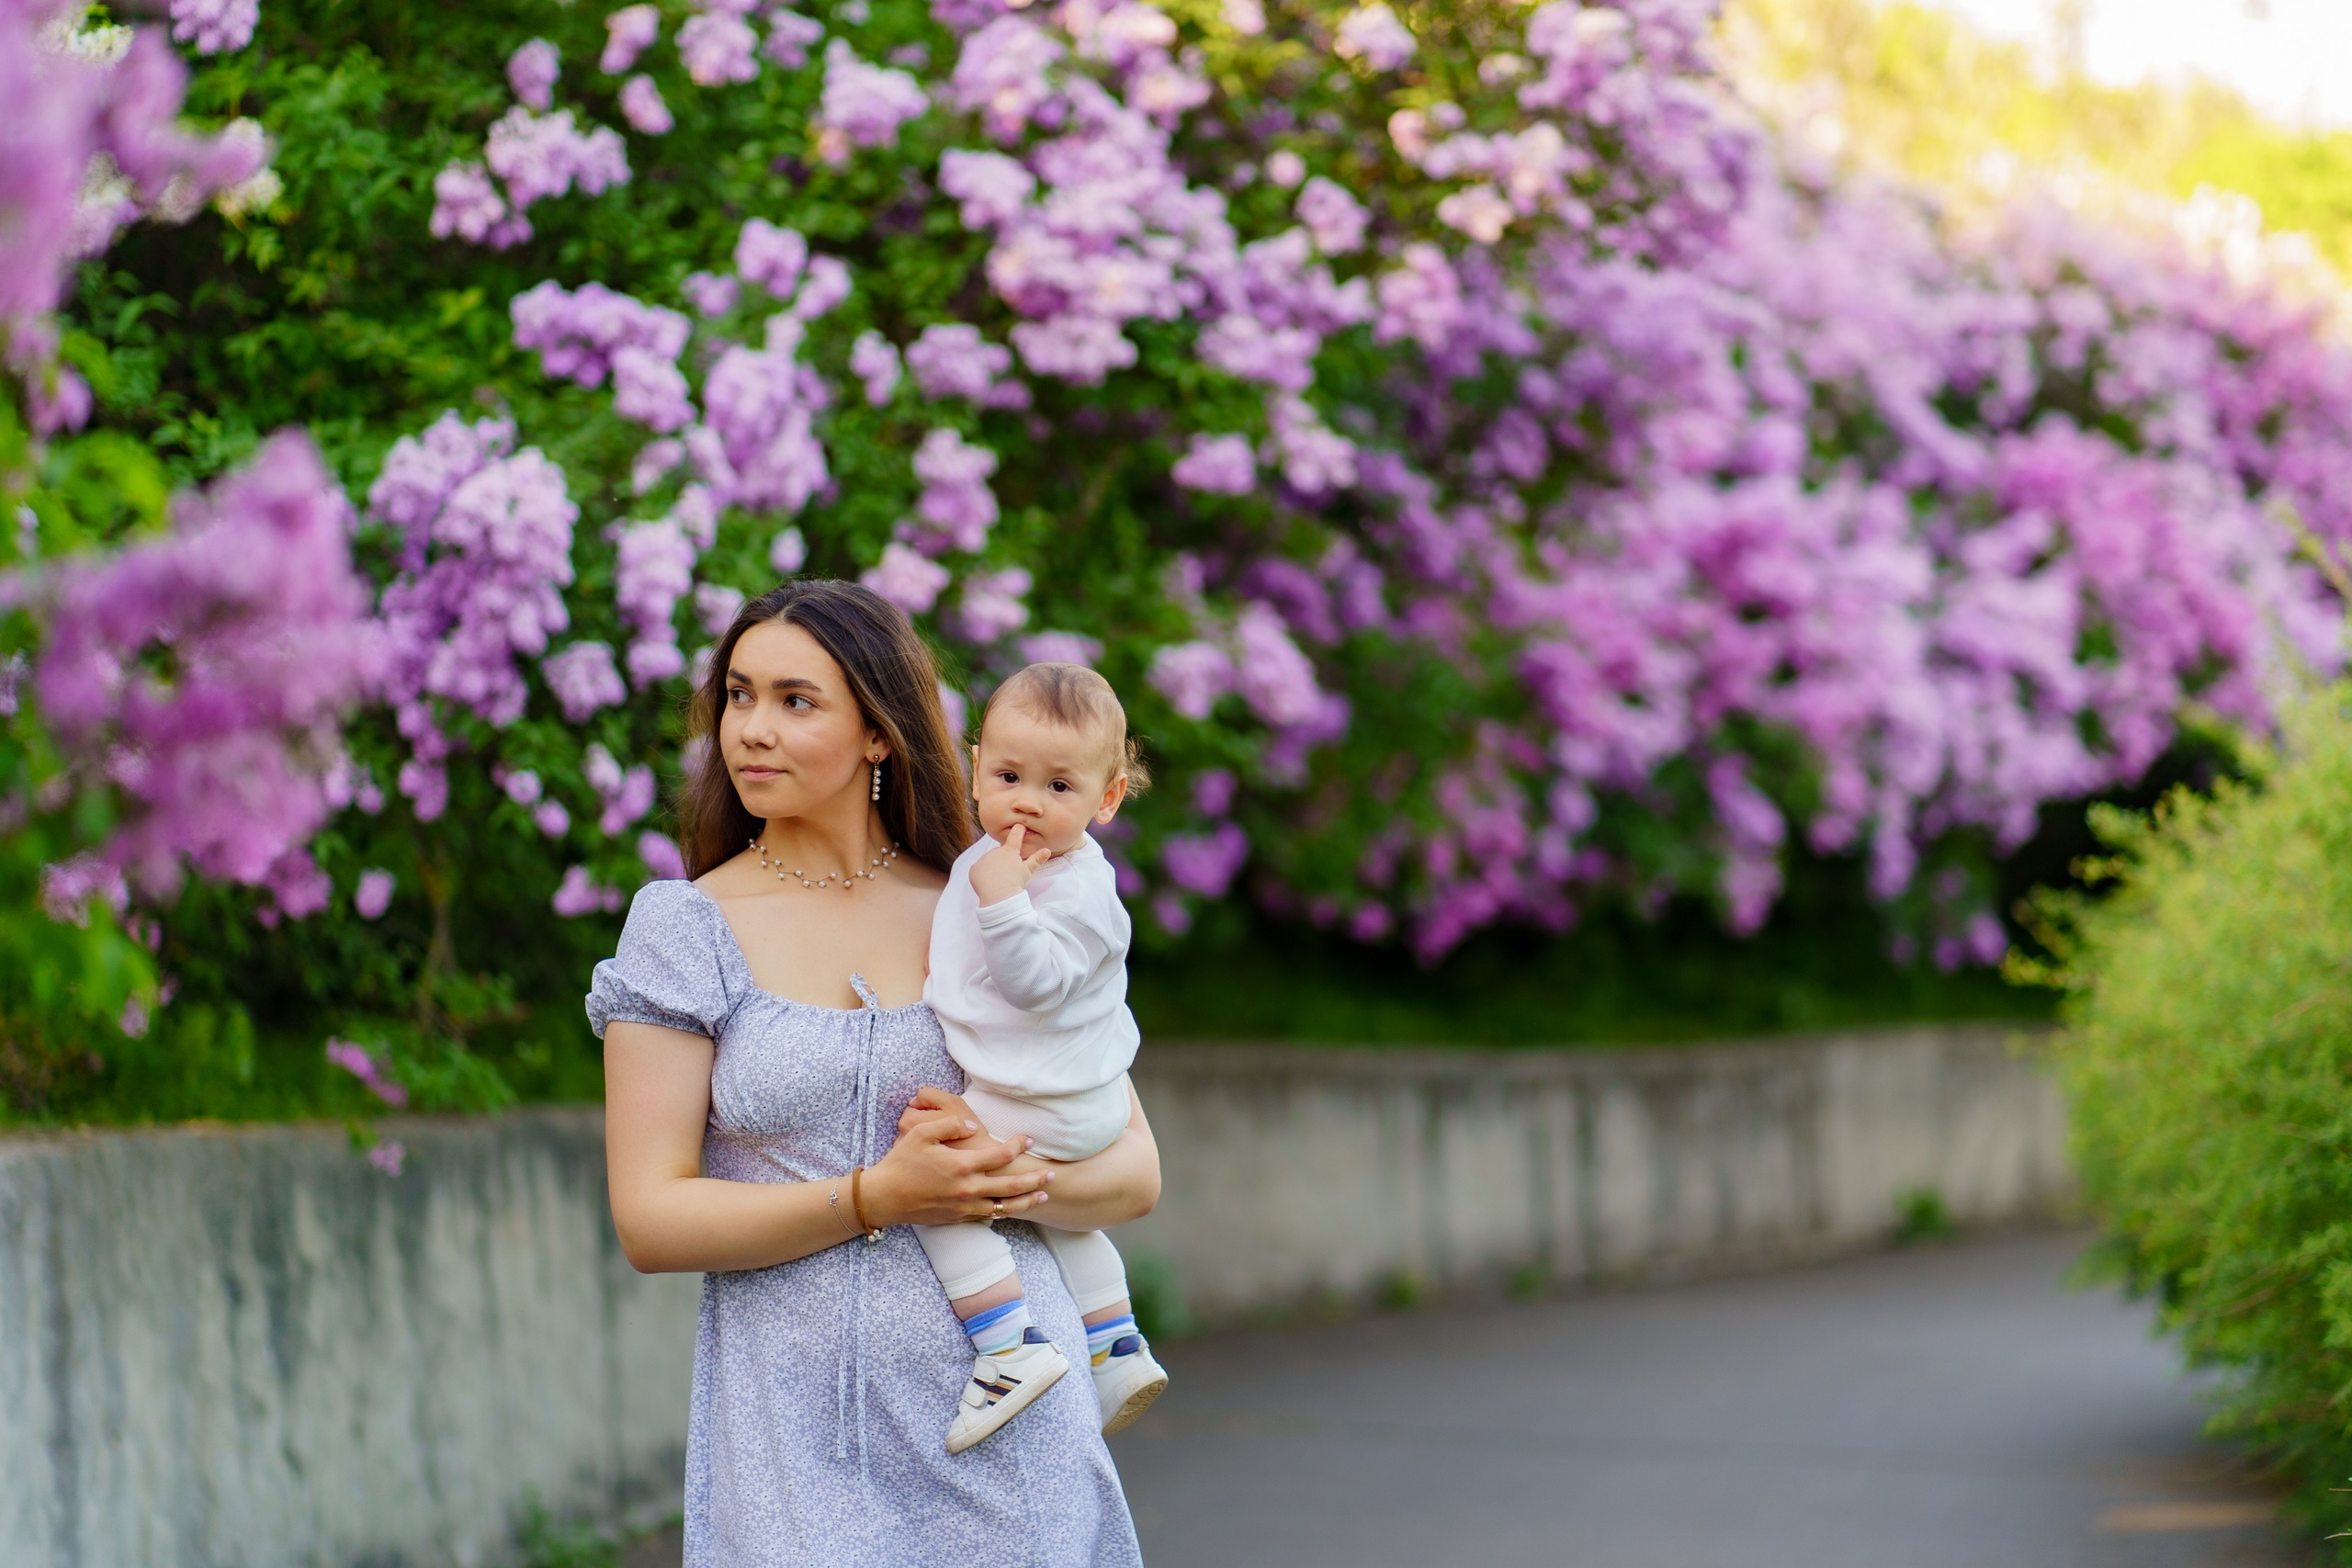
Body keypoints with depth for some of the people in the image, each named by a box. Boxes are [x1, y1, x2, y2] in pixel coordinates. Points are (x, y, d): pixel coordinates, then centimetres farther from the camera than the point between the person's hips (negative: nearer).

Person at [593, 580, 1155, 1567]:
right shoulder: (685, 928, 2)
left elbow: (1136, 1173, 8)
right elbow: (650, 1220, -5)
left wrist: (1005, 1179, -13)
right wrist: (877, 1198, -16)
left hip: (1007, 1429, 2)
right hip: (797, 1440, -1)